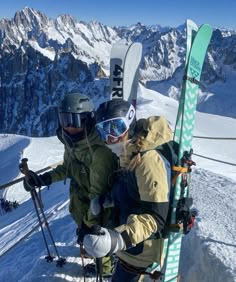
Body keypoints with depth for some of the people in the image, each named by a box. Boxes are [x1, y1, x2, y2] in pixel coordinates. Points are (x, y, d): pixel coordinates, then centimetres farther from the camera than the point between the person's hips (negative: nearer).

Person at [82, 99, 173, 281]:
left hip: (141, 247, -9)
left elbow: (156, 216, -31)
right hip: (130, 241, 9)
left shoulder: (147, 161, -30)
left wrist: (121, 238, -42)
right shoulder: (128, 155, 1)